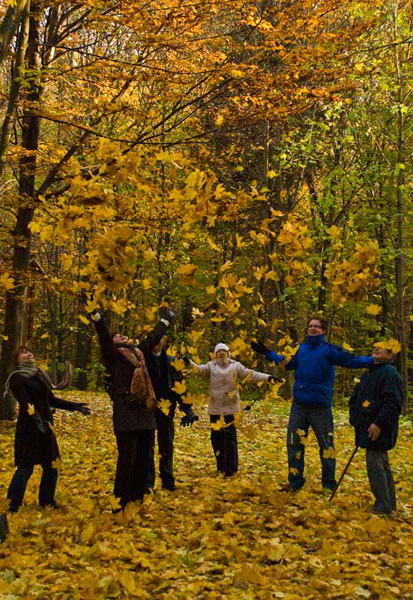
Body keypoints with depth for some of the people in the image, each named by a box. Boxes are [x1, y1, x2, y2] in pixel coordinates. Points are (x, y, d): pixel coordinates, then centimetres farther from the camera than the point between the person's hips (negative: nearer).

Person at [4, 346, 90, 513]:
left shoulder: (39, 375, 14)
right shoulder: (17, 378, -7)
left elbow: (51, 400, 17)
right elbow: (25, 402, -20)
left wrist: (75, 406, 13)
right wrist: (36, 419, -35)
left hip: (45, 426, 7)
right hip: (29, 428, -7)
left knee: (51, 467, 10)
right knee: (26, 468, -3)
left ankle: (47, 502, 24)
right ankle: (13, 505, 11)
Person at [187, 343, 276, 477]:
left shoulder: (235, 366, 3)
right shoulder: (211, 366, 6)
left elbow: (251, 374, -3)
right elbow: (199, 369, -10)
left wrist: (267, 377, -16)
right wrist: (189, 362, -30)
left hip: (231, 408, -2)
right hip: (215, 409, 2)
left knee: (230, 438, -3)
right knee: (216, 438, 9)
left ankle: (230, 468, 6)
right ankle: (220, 465, 26)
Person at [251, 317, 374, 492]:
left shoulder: (329, 350, -4)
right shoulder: (301, 348, 11)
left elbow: (351, 361, -12)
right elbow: (288, 363, 27)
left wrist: (373, 360, -26)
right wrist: (266, 352, 29)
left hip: (320, 406, -4)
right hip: (299, 405, 5)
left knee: (326, 445, 5)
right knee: (294, 443, 9)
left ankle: (329, 483, 20)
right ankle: (295, 481, 22)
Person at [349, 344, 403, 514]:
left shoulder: (390, 374, -14)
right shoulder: (367, 374, 16)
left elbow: (393, 403, -22)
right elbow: (355, 398, 22)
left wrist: (379, 424, -25)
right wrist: (355, 419, 10)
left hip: (379, 430, -9)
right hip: (366, 428, 9)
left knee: (374, 464, -10)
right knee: (382, 464, 16)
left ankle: (383, 505, -1)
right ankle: (389, 503, 26)